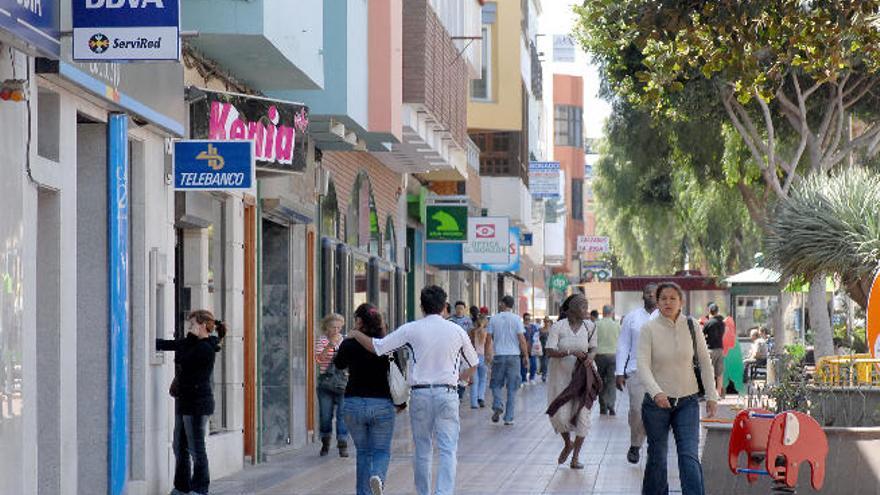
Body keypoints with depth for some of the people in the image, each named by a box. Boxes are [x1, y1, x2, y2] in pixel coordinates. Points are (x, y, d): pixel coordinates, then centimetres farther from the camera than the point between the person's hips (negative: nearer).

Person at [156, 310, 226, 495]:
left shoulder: (206, 348, -14)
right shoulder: (192, 343, 15)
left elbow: (182, 361, -14)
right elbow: (166, 344, 16)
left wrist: (191, 337, -4)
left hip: (197, 403, -10)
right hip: (184, 402, 10)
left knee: (196, 448, -5)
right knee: (179, 447, 12)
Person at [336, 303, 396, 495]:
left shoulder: (349, 345, -6)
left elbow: (339, 364, 16)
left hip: (353, 404, 0)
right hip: (382, 404, 0)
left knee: (363, 451, 16)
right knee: (382, 450, 10)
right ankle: (378, 476, -21)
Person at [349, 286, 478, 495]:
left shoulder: (411, 329, -2)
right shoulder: (457, 331, 4)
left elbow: (376, 347, -3)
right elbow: (472, 365, 16)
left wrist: (357, 334, 15)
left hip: (420, 393, 0)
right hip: (447, 393, 0)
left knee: (422, 451, 11)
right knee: (448, 450, -2)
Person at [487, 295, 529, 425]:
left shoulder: (494, 319, 1)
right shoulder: (516, 319, -2)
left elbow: (489, 338, 0)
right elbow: (522, 339, -5)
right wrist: (526, 356, 2)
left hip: (498, 356, 0)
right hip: (514, 356, 0)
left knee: (496, 384, 14)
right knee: (512, 388, 5)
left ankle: (497, 407, -11)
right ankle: (509, 418, 4)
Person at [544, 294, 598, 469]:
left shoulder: (589, 326, 1)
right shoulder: (558, 327, -9)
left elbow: (593, 348, 10)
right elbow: (549, 351, -15)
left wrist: (590, 356, -14)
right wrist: (571, 352, -28)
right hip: (561, 376, -2)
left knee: (583, 414, -2)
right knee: (560, 415, -5)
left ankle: (575, 457, 11)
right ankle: (567, 444, 28)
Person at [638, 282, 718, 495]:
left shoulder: (691, 327, -1)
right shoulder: (649, 329, -7)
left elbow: (705, 362, 7)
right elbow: (643, 365, -16)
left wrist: (711, 395, 3)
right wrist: (656, 392, -31)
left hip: (687, 401, 1)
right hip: (657, 402, -1)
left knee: (690, 457, -10)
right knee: (657, 456, 8)